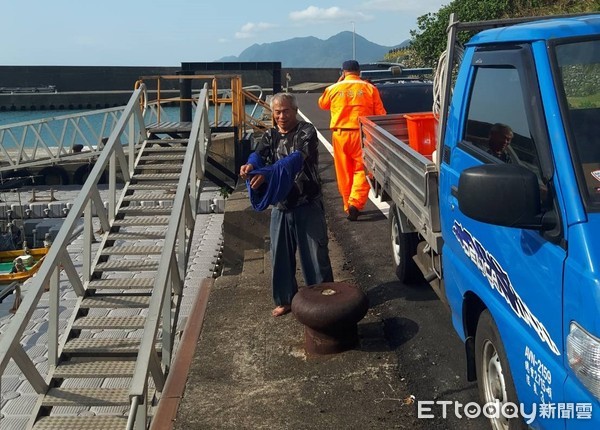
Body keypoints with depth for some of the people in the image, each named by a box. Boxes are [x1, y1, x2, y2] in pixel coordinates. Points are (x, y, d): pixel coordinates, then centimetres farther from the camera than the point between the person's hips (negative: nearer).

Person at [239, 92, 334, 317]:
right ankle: (285, 300, 27)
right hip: (280, 205, 5)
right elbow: (258, 155, -13)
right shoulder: (269, 135, 7)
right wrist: (250, 166, -38)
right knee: (280, 255, 11)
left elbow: (296, 159, -28)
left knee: (315, 253, 2)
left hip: (308, 204, -5)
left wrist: (267, 172, -42)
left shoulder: (307, 132, -10)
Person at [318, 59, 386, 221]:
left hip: (340, 135, 2)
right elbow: (380, 114, 0)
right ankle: (355, 203, -13)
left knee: (344, 173, 11)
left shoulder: (333, 89, 3)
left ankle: (348, 206, 18)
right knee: (361, 170, 3)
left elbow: (322, 104, 23)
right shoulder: (369, 88, 0)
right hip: (362, 135, -2)